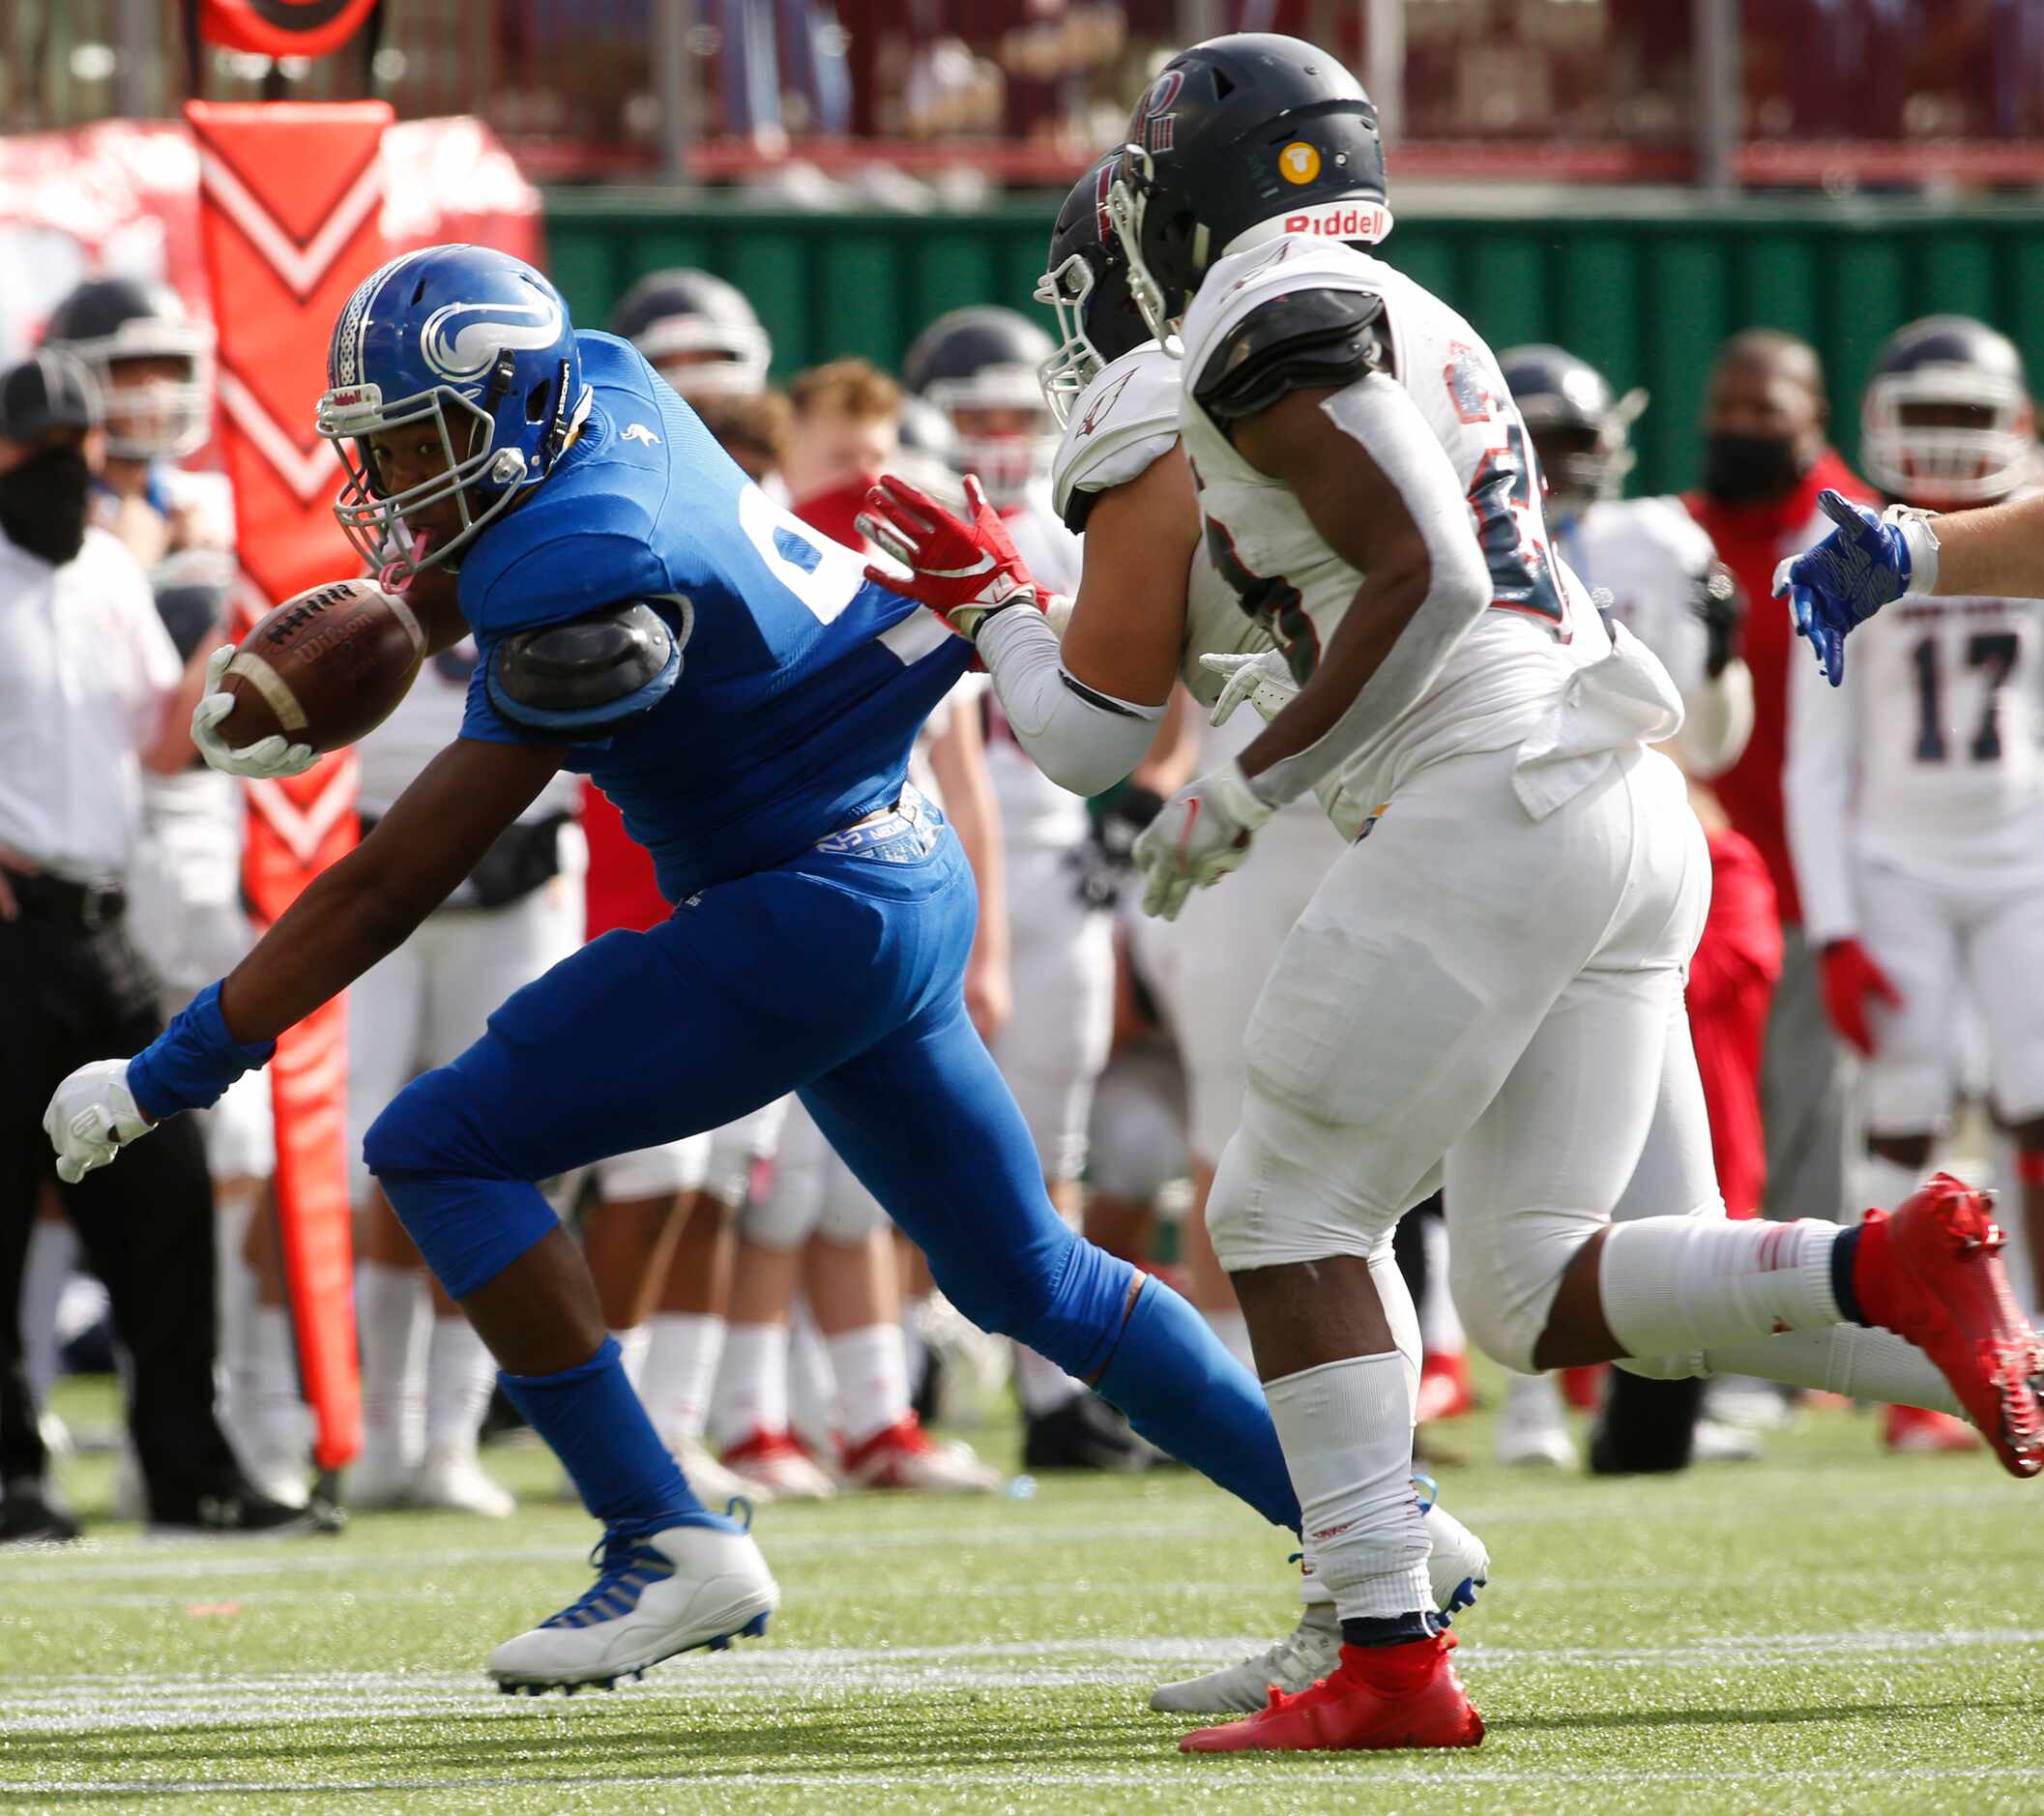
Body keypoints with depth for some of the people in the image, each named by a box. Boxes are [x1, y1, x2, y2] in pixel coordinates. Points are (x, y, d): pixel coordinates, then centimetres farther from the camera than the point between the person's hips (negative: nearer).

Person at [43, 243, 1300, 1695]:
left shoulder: (582, 582, -24)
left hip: (805, 918, -10)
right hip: (916, 883, 10)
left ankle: (668, 1546, -10)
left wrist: (165, 1076, -19)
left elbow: (392, 887, -22)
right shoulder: (602, 386, 0)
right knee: (1021, 1273, 20)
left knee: (442, 1152, -8)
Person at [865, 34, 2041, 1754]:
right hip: (1636, 825, 9)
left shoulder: (1275, 319, -5)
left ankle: (1390, 1655, -10)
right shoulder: (1414, 326, 25)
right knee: (1545, 1293, 7)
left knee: (1287, 1214, -2)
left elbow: (1422, 579, -17)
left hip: (1500, 803, -9)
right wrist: (1007, 611, 36)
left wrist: (1246, 790, -10)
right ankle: (1900, 1277, -10)